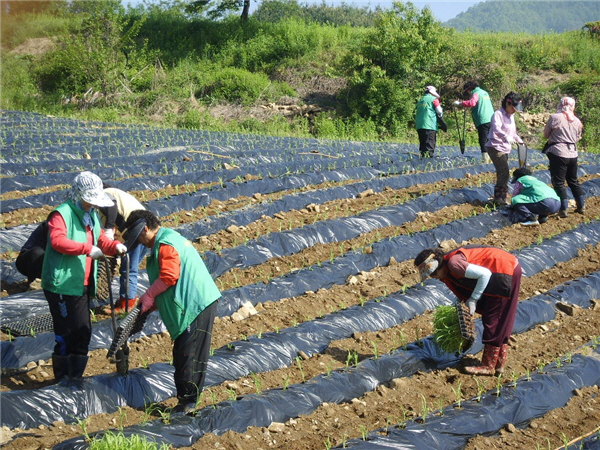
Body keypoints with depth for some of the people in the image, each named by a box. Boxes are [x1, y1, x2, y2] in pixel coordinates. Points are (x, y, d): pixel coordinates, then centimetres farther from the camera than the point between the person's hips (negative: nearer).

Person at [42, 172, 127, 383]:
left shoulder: (91, 216, 15)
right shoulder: (62, 214, -14)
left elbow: (101, 240, 19)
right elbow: (57, 241, -29)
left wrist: (116, 246, -3)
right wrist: (87, 249, -34)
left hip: (82, 285, 9)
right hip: (62, 286, -9)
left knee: (83, 332, 15)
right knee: (67, 334, -5)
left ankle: (75, 379, 27)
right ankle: (62, 380, 7)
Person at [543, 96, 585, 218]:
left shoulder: (555, 118, -11)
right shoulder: (577, 121, 4)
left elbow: (546, 134, -1)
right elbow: (578, 137, 13)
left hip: (558, 153, -5)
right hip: (573, 153, 5)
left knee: (559, 182, 1)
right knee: (573, 181, 19)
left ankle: (563, 209, -2)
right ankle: (581, 207, 24)